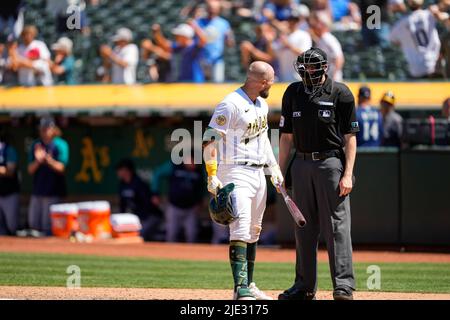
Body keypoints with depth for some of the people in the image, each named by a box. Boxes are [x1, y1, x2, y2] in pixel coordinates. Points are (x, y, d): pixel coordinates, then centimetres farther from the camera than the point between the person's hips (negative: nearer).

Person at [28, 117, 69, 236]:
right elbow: (30, 170, 8)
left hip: (53, 191, -5)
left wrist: (47, 158, -24)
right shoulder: (36, 145, 10)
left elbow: (61, 168, -10)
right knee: (33, 222, 7)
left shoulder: (60, 145, -4)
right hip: (37, 190, 5)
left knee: (48, 224, -9)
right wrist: (38, 160, -12)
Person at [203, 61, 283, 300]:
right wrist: (212, 176, -21)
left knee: (253, 231, 13)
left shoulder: (262, 105, 14)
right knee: (241, 229, -16)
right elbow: (210, 139, -17)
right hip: (236, 173, -9)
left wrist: (275, 168, 21)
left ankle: (248, 286, 20)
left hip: (258, 173, 9)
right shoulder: (231, 105, -15)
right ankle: (241, 289, -21)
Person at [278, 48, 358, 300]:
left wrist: (348, 174, -13)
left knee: (336, 225, -8)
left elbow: (350, 137, -5)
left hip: (331, 163, -5)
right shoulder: (293, 93, 9)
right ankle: (305, 287, 16)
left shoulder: (340, 93, -4)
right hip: (302, 164, 5)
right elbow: (287, 136, 14)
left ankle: (344, 286, -10)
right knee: (304, 228, 9)